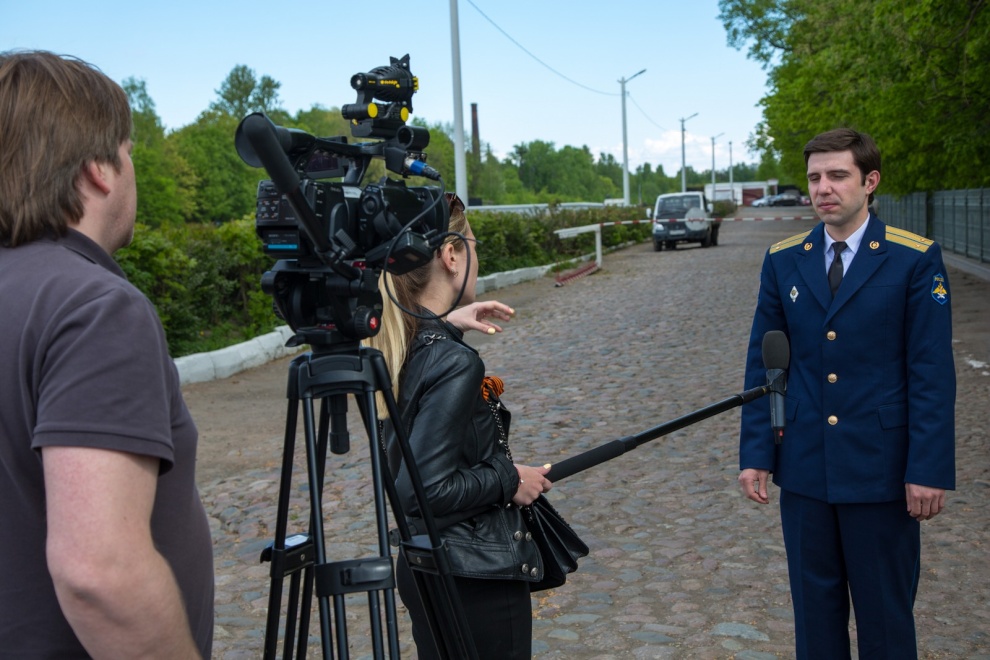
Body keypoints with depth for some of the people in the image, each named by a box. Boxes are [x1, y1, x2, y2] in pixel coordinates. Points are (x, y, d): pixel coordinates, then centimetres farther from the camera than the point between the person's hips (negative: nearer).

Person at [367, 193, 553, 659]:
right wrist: (510, 480, -14)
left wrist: (447, 323, 14)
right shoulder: (455, 365, -25)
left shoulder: (397, 345, 0)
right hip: (477, 579, -8)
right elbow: (424, 491, -27)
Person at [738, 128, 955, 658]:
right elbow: (762, 364, 6)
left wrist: (930, 469, -11)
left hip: (881, 468, -3)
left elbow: (932, 372, -7)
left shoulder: (915, 259, -6)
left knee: (885, 613, 10)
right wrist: (755, 454, 1)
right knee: (814, 605, 13)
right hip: (804, 468, 3)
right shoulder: (783, 260, 4)